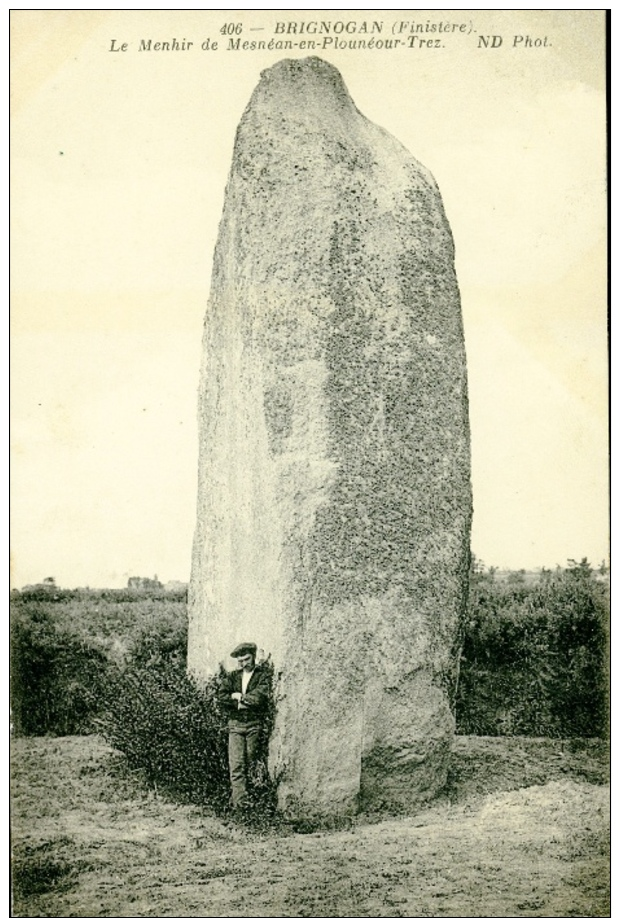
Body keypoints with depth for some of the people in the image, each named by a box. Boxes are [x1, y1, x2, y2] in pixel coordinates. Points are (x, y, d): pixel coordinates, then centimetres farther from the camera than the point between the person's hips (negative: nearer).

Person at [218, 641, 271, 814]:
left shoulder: (262, 675, 4)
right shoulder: (232, 677, 15)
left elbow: (259, 697, -12)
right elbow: (222, 698, 1)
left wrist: (238, 697, -3)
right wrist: (247, 701, -7)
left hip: (255, 724, -2)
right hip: (235, 724, 2)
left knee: (251, 765, -2)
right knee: (236, 765, -9)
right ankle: (240, 803, -13)